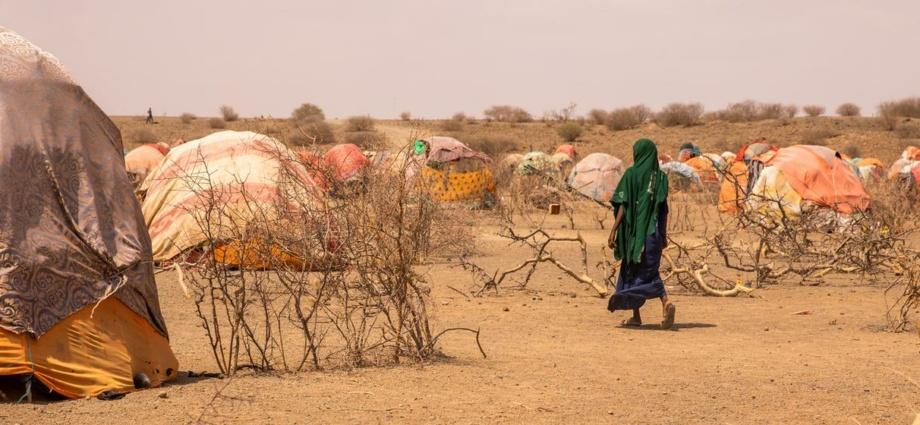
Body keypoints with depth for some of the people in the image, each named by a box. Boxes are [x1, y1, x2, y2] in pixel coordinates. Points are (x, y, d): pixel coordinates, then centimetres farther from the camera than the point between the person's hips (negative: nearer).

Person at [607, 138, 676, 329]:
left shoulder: (631, 174, -6)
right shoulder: (661, 176, 5)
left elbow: (623, 205, -12)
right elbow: (664, 209, 5)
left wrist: (613, 231, -10)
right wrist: (664, 235, 12)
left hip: (635, 230, -3)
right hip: (654, 231, 4)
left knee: (631, 269, 10)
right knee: (649, 270, 7)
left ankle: (636, 316, 12)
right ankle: (665, 302, -21)